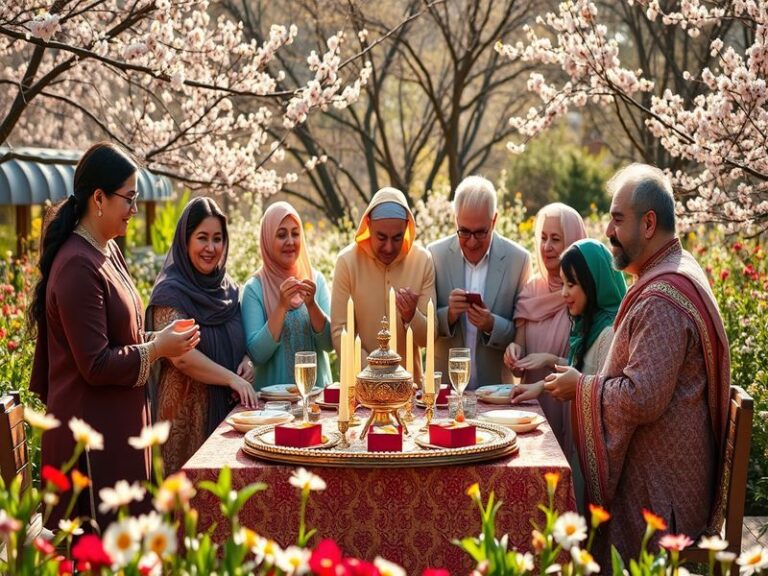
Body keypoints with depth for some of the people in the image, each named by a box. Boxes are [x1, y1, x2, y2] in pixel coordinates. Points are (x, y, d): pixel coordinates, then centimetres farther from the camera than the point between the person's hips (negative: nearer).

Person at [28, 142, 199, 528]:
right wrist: (158, 350, -13)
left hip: (116, 423, 10)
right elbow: (96, 365, -21)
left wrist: (160, 338, 5)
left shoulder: (107, 251, 10)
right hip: (91, 430, -10)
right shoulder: (79, 266, -20)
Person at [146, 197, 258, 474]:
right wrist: (232, 378, -21)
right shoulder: (170, 291, -9)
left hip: (227, 409, 6)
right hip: (186, 412, -6)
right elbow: (181, 355, -18)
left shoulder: (227, 287, 11)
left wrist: (248, 362, -3)